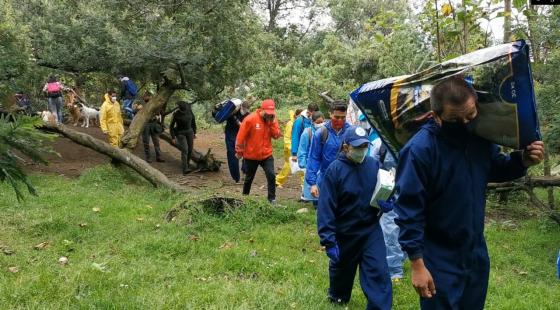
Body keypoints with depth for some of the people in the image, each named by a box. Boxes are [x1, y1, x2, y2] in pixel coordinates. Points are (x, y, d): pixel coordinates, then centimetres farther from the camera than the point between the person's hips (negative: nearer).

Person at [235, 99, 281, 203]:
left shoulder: (272, 119, -2)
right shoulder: (250, 119, -17)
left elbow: (276, 135, -10)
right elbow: (241, 136, -11)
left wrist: (273, 122, -20)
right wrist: (239, 151, -3)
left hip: (266, 155, 2)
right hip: (251, 155, -2)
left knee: (271, 175, -12)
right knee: (249, 178, 14)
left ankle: (272, 199, -2)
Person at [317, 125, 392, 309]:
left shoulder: (374, 165, -7)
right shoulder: (335, 170, -18)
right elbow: (326, 208, -19)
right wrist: (328, 240, -23)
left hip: (371, 230, 1)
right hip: (344, 233, -1)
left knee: (378, 273, -6)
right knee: (342, 268, 23)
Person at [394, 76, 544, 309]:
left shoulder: (481, 136, -5)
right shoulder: (419, 149, -24)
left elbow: (494, 169, 13)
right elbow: (409, 210, -22)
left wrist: (522, 161, -8)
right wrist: (417, 265, -21)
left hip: (477, 252, 7)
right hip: (439, 260, -6)